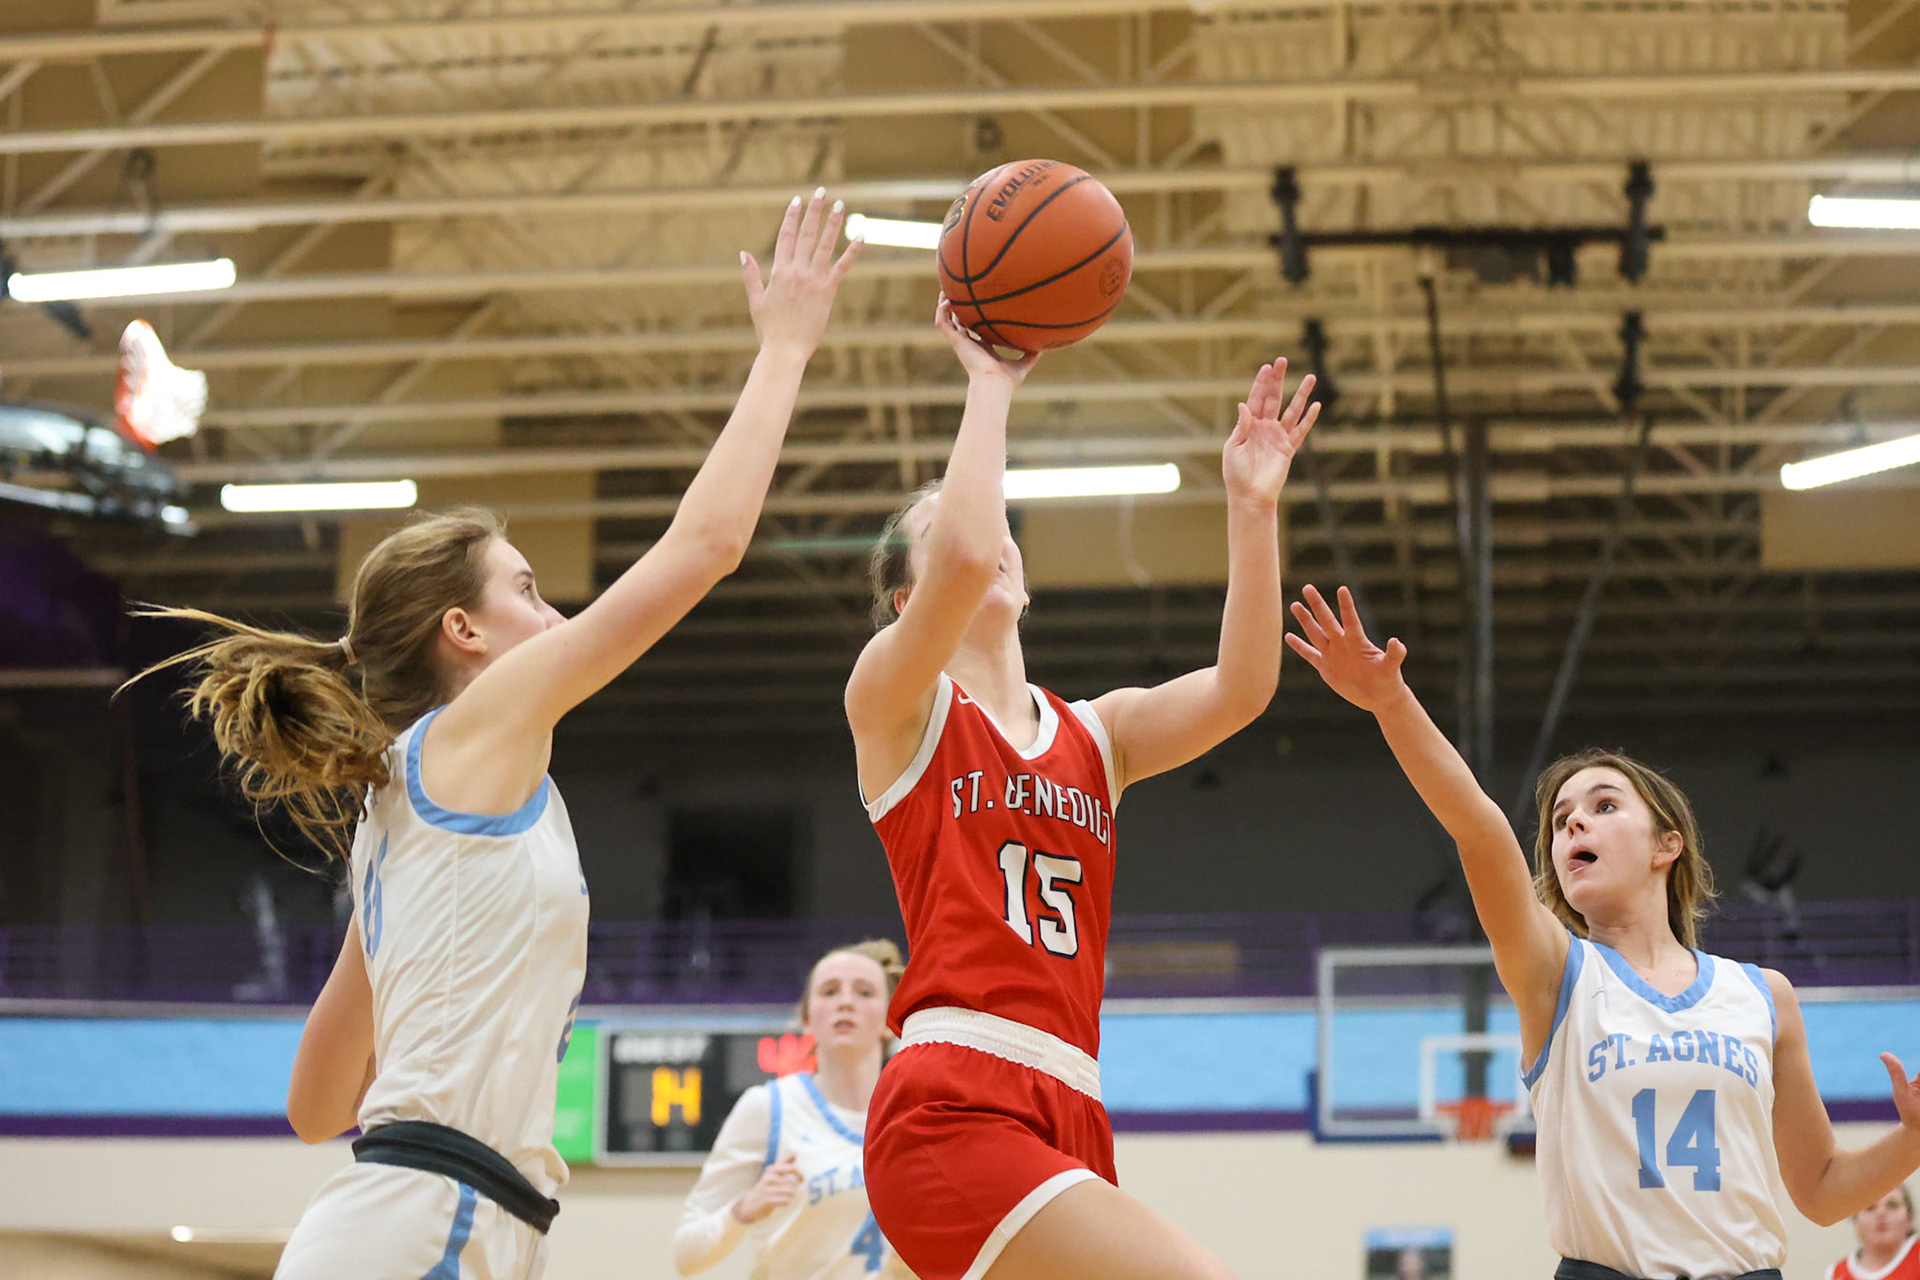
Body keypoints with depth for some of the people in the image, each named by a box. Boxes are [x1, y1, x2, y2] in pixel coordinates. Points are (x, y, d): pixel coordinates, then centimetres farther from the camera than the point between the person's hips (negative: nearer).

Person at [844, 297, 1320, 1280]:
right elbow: (966, 555, -13)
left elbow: (1240, 690, 5)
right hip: (951, 1110, -7)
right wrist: (989, 382, -2)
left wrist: (1252, 507, -1)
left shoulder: (1094, 735, 23)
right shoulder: (894, 702, 7)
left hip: (1068, 1123, 7)